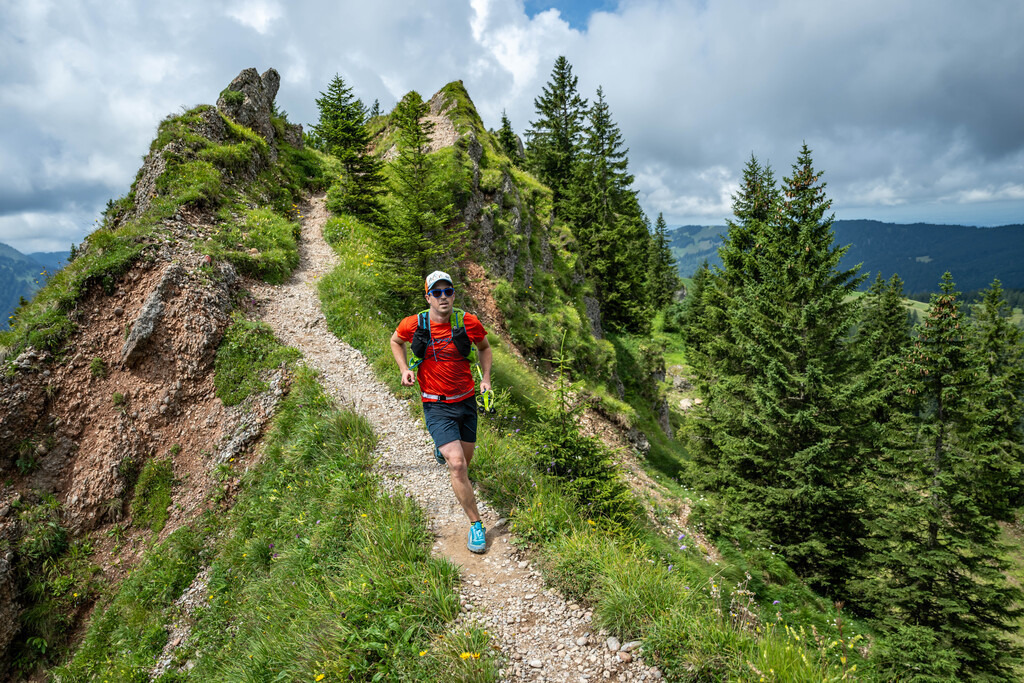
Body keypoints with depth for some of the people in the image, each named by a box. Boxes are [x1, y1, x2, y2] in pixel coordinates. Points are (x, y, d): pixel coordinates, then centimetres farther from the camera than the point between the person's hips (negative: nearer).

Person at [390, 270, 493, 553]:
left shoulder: (469, 322, -10)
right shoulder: (413, 324, -12)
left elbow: (484, 348, 11)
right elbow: (395, 341, 11)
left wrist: (486, 378, 0)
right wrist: (405, 369, -3)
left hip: (466, 401, 3)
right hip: (437, 406, -3)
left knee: (466, 458, 17)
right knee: (457, 464, -16)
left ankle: (443, 447, 54)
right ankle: (476, 524, 0)